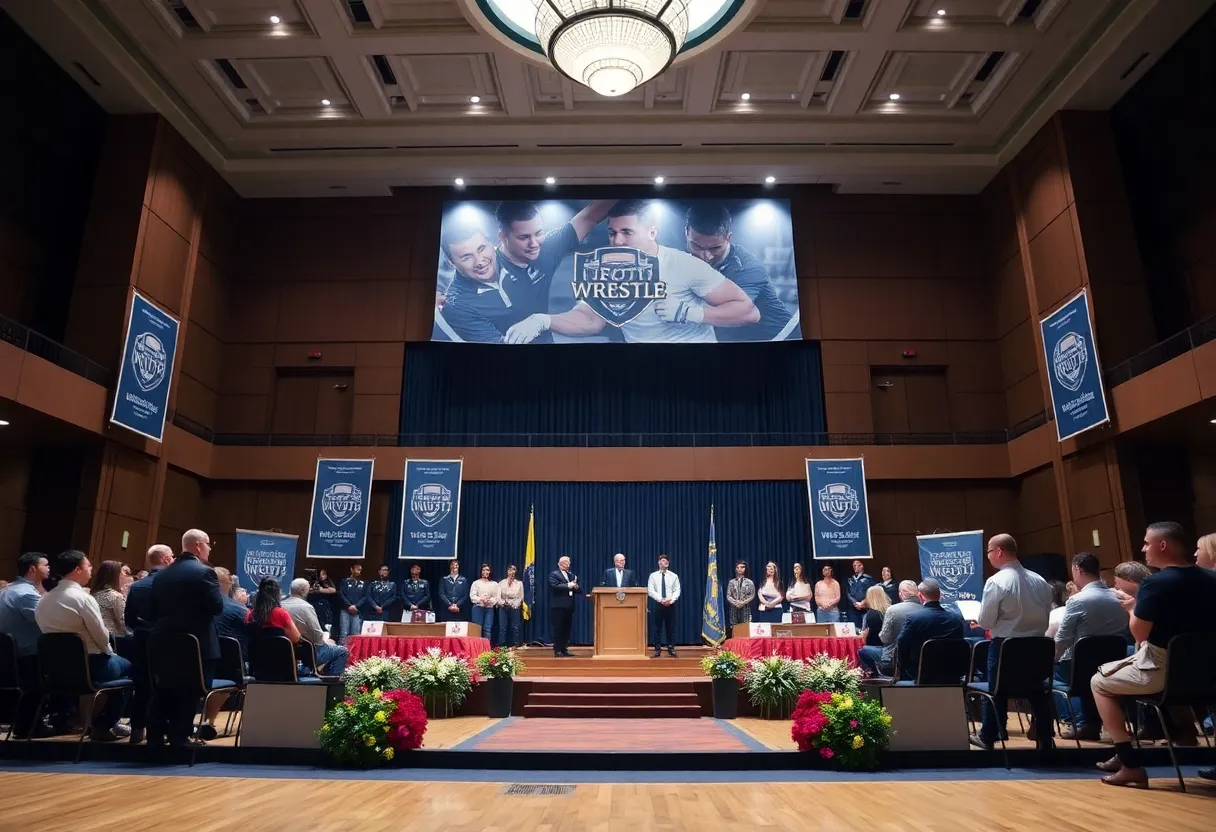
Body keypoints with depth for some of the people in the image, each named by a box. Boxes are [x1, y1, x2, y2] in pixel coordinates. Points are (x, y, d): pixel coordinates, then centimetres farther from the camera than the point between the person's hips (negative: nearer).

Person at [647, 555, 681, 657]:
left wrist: (671, 600, -16)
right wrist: (661, 600, -17)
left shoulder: (674, 576, 7)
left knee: (671, 628, 4)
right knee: (656, 628, 1)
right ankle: (658, 649, 7)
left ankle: (671, 649, 11)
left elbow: (677, 591, 1)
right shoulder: (653, 575, 3)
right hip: (657, 604, -1)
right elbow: (650, 590, -5)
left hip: (670, 604, 1)